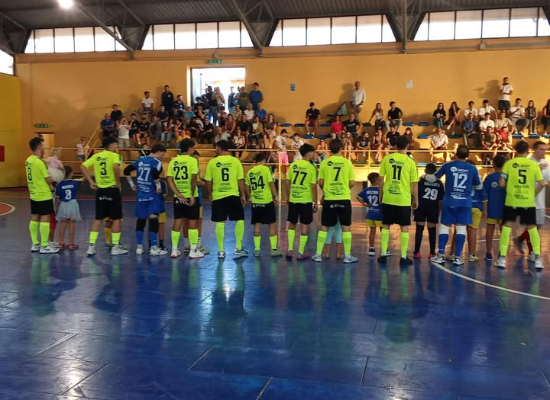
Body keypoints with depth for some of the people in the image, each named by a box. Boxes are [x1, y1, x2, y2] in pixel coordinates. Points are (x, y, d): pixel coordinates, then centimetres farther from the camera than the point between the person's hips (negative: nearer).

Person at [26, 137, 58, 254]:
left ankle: (35, 245, 18)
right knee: (45, 219, -4)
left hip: (34, 194, 9)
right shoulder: (40, 162, -19)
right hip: (44, 195, -8)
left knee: (34, 219, 11)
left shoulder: (28, 160, 7)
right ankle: (44, 246, -2)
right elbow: (49, 180, -16)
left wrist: (49, 185, 12)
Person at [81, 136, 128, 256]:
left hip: (100, 190, 5)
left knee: (98, 219, 12)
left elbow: (83, 167, 4)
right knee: (117, 219, 5)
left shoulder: (96, 156, 8)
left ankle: (91, 246, 9)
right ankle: (115, 247, 7)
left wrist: (91, 182, 7)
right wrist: (118, 182, -16)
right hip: (112, 190, -5)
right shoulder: (114, 155, -8)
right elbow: (116, 167, -28)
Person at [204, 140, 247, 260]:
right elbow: (240, 180, -3)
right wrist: (243, 195, 6)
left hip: (218, 196, 1)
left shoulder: (212, 162, -1)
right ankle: (238, 248, 10)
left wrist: (210, 194, 18)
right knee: (240, 220, 11)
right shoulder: (235, 161, -2)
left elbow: (208, 181, 2)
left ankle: (221, 251, 10)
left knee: (220, 223, 6)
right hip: (233, 195, -1)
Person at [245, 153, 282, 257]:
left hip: (255, 202, 4)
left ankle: (257, 249, 9)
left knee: (257, 225, 10)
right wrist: (276, 196, -3)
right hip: (267, 201, -4)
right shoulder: (265, 169, -7)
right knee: (272, 224, 5)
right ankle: (274, 249, 6)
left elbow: (247, 187, 12)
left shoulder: (250, 172, 6)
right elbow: (271, 183, -11)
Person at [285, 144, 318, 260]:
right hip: (306, 200, -4)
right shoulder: (312, 167, -9)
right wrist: (315, 202, -2)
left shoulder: (293, 165, 3)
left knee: (292, 224, 17)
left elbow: (288, 182, 6)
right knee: (304, 226, 5)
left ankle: (290, 250, 12)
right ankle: (301, 253, 7)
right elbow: (313, 187, -10)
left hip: (293, 199, 4)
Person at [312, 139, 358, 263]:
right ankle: (347, 255, 7)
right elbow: (351, 183, 1)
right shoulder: (347, 162, -1)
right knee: (346, 227, 5)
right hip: (344, 199, 0)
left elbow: (320, 183, 0)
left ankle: (318, 254, 9)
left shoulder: (324, 163, -2)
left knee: (324, 227, 7)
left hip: (329, 199, 1)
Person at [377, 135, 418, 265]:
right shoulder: (410, 162, -5)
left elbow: (381, 179, 3)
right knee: (404, 228, 7)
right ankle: (403, 257, 8)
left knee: (385, 226, 11)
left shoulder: (387, 158, 0)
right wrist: (416, 200, 8)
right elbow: (414, 183, -3)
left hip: (388, 198, 2)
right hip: (404, 200, -2)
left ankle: (383, 255, 11)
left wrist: (381, 195, 14)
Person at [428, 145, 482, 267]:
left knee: (445, 226, 8)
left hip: (449, 201, 0)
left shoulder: (448, 166, -1)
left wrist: (425, 176, 32)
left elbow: (433, 178, 11)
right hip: (465, 202, 1)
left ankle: (441, 255, 7)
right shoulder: (472, 168, 2)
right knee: (461, 228, 3)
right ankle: (457, 257, 2)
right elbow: (479, 186, 15)